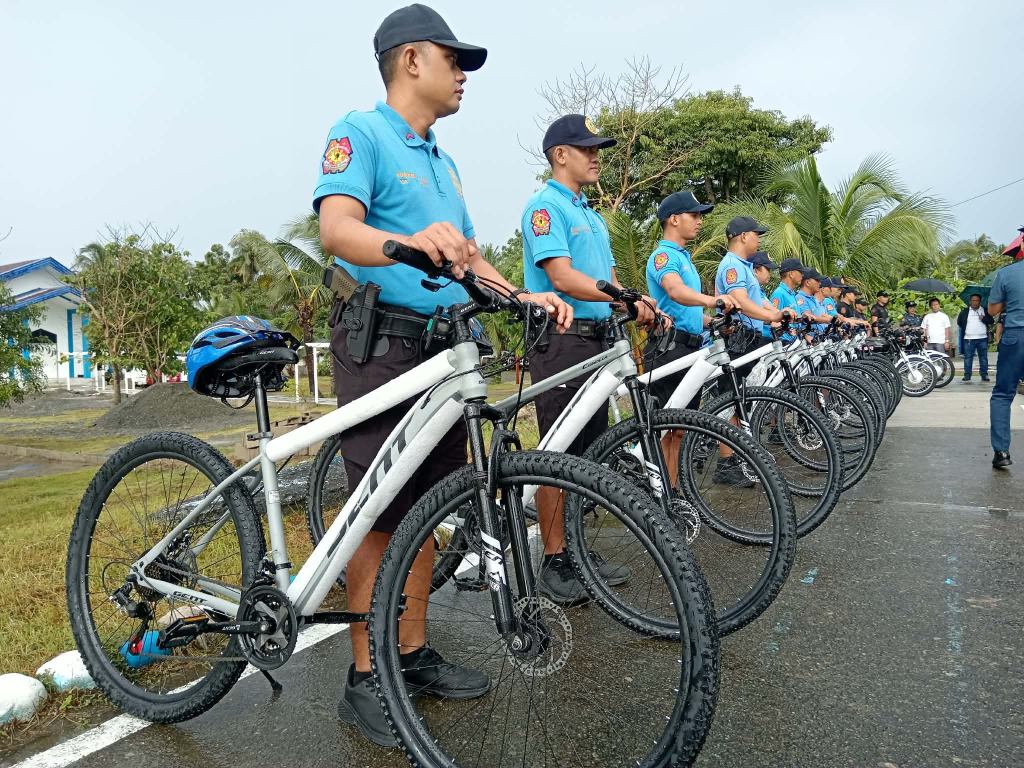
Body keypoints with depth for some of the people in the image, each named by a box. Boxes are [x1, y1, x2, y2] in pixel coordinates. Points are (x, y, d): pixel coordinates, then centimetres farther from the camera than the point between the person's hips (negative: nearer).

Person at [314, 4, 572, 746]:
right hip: (381, 345, -8)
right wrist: (411, 243, -40)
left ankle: (416, 655, 24)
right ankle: (365, 677, 10)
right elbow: (337, 227, -20)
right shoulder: (361, 133, -3)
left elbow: (468, 257, 22)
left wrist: (527, 296, 8)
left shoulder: (442, 160, 22)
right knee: (380, 517, -4)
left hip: (443, 349, 8)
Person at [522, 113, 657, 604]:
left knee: (588, 454, 12)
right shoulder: (545, 205, -6)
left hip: (596, 341, 9)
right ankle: (553, 563, 4)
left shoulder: (591, 215, 22)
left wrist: (639, 306, -1)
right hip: (562, 341, -9)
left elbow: (608, 277, 17)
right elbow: (562, 277, -18)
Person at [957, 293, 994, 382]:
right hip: (968, 339, -1)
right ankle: (967, 376, 2)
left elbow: (992, 322, 4)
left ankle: (984, 375, 11)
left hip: (982, 339, 1)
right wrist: (964, 330, 4)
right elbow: (959, 322, 11)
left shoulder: (985, 311, 9)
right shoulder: (964, 311, 8)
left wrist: (984, 319, -10)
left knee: (983, 358, 5)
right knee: (968, 358, 0)